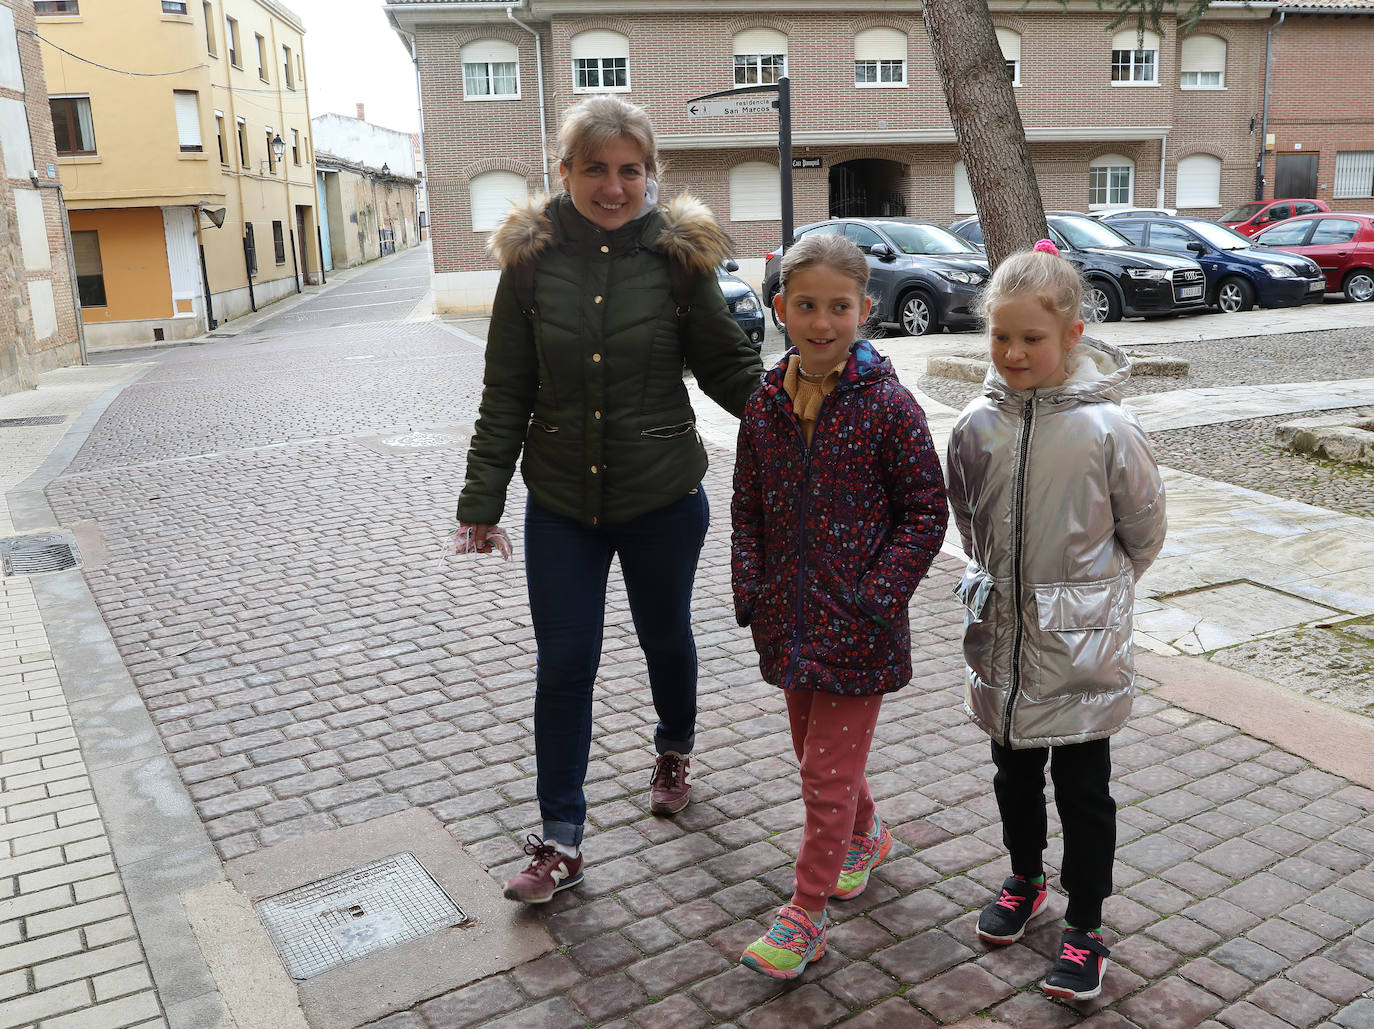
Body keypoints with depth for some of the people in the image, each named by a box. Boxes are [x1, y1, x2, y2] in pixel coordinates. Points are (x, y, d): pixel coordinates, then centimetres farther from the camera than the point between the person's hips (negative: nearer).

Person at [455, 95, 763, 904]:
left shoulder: (678, 254, -7)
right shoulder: (532, 258, -4)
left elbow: (729, 367, -2)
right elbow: (507, 392, -1)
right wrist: (482, 501, -2)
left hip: (664, 499, 0)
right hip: (561, 503, 1)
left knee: (666, 636, 18)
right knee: (565, 663, 5)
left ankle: (675, 750, 49)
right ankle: (560, 840, 19)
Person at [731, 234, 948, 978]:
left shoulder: (887, 406, -13)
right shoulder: (765, 404, 1)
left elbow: (927, 511, -9)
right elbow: (747, 507, 9)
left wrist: (877, 597, -15)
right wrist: (751, 592, 0)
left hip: (858, 628, -5)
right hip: (791, 621, 5)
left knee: (827, 774, 2)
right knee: (814, 748, 22)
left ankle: (805, 914, 20)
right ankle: (865, 836, 50)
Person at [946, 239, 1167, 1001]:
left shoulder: (1107, 430, -16)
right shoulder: (976, 426, -7)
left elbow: (1144, 534, -2)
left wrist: (1090, 591, 7)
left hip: (1081, 651, -3)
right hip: (1001, 639, 4)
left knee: (1083, 788, 9)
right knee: (1015, 773, 20)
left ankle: (1085, 926, 27)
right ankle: (1024, 881, 44)